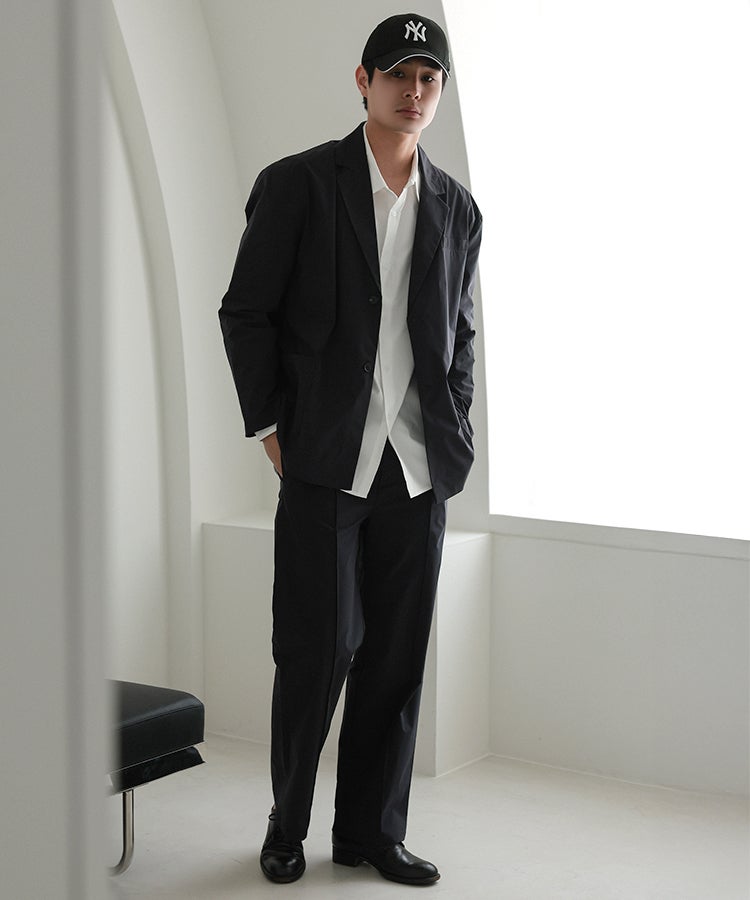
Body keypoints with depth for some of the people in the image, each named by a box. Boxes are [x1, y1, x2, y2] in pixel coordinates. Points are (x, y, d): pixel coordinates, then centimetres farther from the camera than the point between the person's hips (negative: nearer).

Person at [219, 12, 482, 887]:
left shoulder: (457, 209, 11)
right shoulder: (296, 185, -1)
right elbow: (245, 312, 0)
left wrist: (453, 437, 10)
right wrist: (272, 428, -4)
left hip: (419, 469, 4)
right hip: (324, 463, -4)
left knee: (397, 655, 6)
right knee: (318, 650, -1)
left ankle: (372, 830, 19)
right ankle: (287, 823, 18)